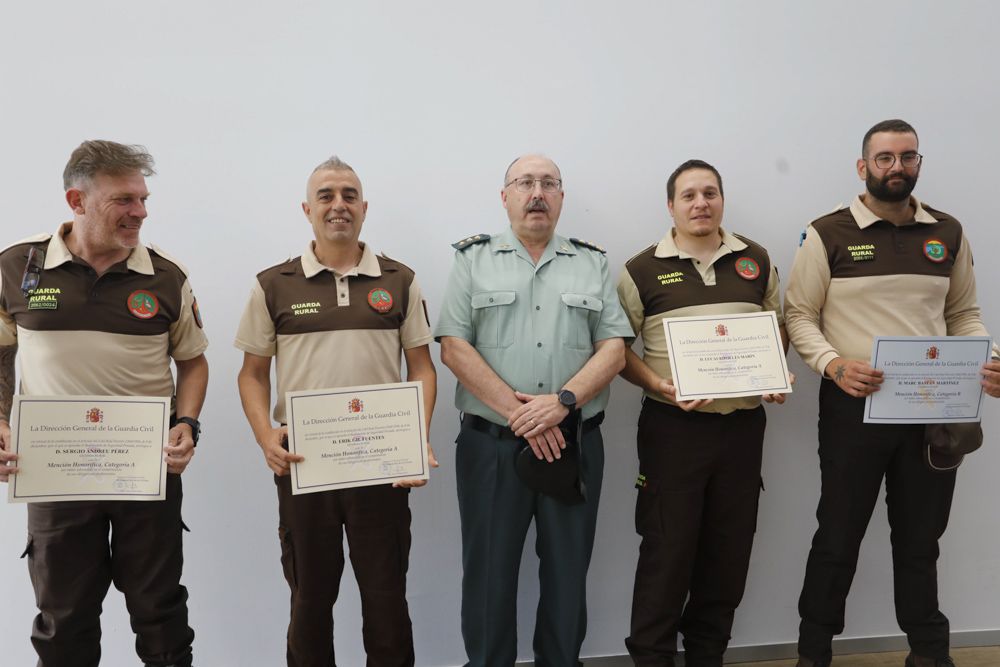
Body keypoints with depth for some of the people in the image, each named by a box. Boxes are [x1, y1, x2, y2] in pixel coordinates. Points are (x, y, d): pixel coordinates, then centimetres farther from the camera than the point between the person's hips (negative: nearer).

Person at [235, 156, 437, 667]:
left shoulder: (400, 282, 5)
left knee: (386, 595, 9)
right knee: (310, 595, 13)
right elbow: (253, 373, 8)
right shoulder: (273, 285, 4)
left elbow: (421, 367, 6)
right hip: (301, 461, 0)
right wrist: (265, 436, -9)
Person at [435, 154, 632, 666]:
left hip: (575, 444, 2)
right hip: (491, 444, -1)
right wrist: (518, 412, -13)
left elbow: (613, 349, 2)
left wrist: (562, 402, -14)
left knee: (568, 571, 10)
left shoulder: (593, 263, 10)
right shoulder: (474, 259, 5)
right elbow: (454, 348, -5)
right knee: (489, 571, 8)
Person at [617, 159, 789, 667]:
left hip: (743, 425, 4)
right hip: (672, 426, -3)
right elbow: (618, 347, 0)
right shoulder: (643, 270, -1)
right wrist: (657, 385, -16)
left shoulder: (757, 262, 8)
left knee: (729, 549, 12)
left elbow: (777, 329, 18)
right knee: (666, 550, 2)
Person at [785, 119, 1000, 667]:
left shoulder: (948, 233, 10)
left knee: (921, 538, 15)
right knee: (839, 536, 5)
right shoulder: (828, 235, -3)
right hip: (854, 405, -3)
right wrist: (834, 365, -21)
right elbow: (799, 315, -4)